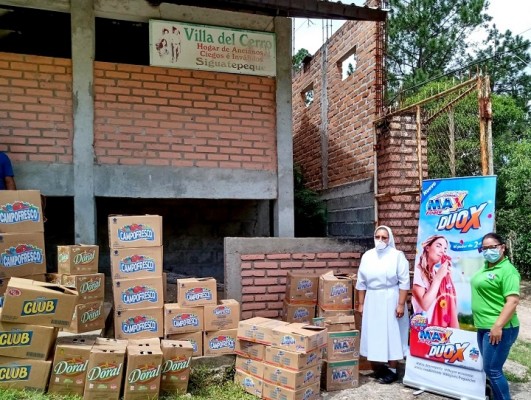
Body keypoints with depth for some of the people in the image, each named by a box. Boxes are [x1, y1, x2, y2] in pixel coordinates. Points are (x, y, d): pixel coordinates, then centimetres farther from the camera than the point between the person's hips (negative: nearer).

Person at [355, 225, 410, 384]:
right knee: (374, 334, 9)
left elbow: (404, 282, -9)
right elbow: (361, 282, 10)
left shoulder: (397, 255, -7)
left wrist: (401, 304, -14)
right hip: (372, 300, 4)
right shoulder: (367, 256, 6)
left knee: (392, 334, 2)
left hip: (390, 300, -4)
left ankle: (392, 370, 13)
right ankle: (378, 367, 22)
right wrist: (361, 303, 9)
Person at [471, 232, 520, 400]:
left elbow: (513, 301, -22)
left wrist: (498, 326, -25)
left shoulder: (507, 270, -15)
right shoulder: (486, 267, 12)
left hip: (498, 329, -9)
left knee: (492, 369, -4)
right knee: (491, 368, 16)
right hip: (484, 328, 9)